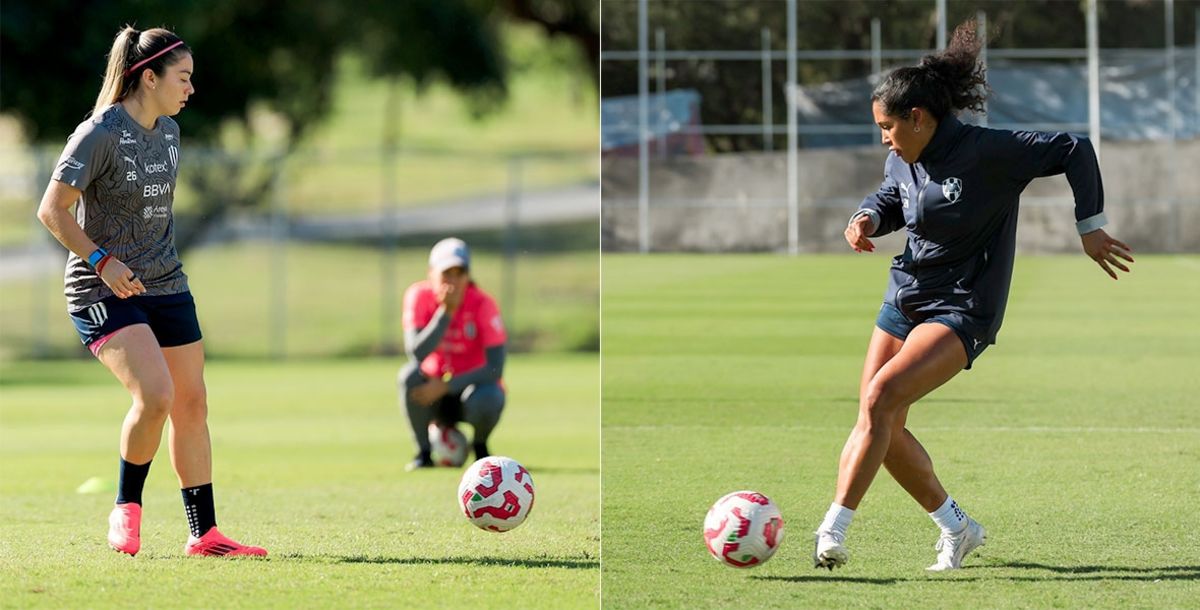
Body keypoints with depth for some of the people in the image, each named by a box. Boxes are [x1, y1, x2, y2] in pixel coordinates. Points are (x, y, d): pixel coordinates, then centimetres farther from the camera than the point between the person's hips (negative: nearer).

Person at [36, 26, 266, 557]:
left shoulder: (169, 131, 8)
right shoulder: (100, 133, -15)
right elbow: (52, 210, -15)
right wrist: (102, 261, -22)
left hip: (166, 287, 8)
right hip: (103, 291, -8)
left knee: (192, 404, 5)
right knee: (156, 395, -23)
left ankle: (204, 534, 13)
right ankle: (126, 508, -1)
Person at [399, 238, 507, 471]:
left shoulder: (483, 304, -17)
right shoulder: (419, 296, -13)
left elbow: (495, 369, -22)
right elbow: (416, 353, -27)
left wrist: (446, 386, -29)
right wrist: (446, 312, -34)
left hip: (472, 383, -2)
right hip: (434, 389, 2)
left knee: (484, 401, -35)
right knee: (410, 375, -30)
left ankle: (480, 446, 1)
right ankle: (423, 451, -11)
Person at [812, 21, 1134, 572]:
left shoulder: (986, 152, -20)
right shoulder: (903, 161, 0)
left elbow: (1075, 151, -13)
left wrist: (1089, 226, -8)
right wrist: (868, 219, 0)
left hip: (963, 310, -8)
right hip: (905, 298, 8)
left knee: (880, 398, -25)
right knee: (881, 428, 5)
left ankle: (833, 530, -25)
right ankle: (956, 528, 25)